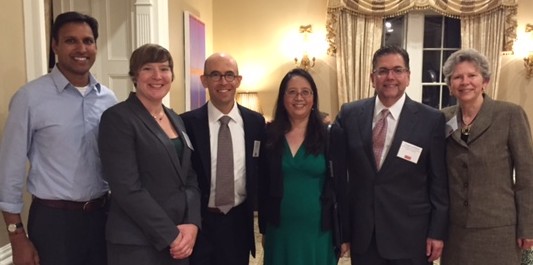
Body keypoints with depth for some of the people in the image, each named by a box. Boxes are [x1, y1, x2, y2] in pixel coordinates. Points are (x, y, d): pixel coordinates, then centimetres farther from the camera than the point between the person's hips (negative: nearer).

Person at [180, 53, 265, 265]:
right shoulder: (187, 122, -8)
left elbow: (260, 170, 8)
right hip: (200, 221, -2)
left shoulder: (255, 121, 1)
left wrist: (254, 207, 4)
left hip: (239, 221, 3)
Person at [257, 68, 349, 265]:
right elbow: (262, 186, 4)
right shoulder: (269, 135, -1)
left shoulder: (332, 136, -5)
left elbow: (340, 187, -3)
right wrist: (263, 229, 6)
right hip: (279, 230, 2)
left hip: (318, 231, -1)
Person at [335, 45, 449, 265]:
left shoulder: (431, 119, -5)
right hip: (362, 233, 2)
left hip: (410, 235, -1)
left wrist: (437, 232, -2)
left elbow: (439, 181, -2)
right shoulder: (350, 114, 0)